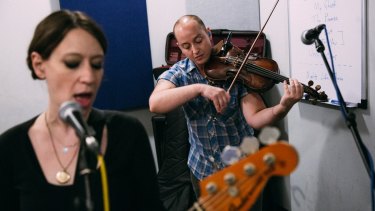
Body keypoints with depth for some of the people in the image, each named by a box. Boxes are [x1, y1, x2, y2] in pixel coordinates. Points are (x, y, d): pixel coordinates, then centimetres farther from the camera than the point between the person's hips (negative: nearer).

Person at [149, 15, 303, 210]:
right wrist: (200, 88, -41)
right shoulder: (177, 73, -9)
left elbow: (254, 117, -24)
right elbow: (154, 104, -30)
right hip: (202, 169, 2)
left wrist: (282, 108, -44)